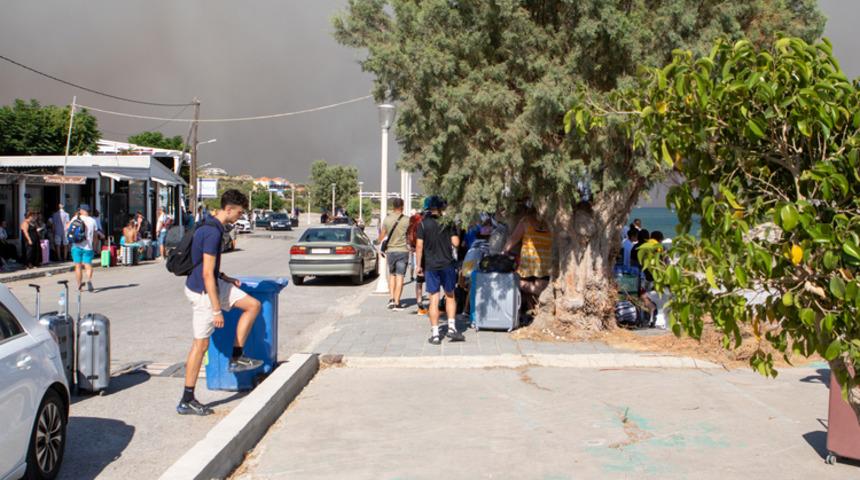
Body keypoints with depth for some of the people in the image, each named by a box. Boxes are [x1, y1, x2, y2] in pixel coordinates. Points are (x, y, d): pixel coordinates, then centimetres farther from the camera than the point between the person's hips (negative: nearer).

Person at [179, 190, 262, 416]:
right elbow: (207, 274, -26)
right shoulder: (213, 233, -25)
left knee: (253, 305, 10)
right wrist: (217, 310, -23)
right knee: (201, 344, -1)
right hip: (202, 292, -10)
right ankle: (186, 401, 9)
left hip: (214, 284, 10)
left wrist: (225, 278, 14)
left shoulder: (209, 225, 6)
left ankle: (236, 358, 14)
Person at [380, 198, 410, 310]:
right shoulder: (406, 220, -8)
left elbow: (382, 236, 6)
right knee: (400, 277, 1)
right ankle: (397, 303, 0)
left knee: (392, 275, 18)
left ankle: (391, 298, 6)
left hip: (390, 251, 3)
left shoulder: (387, 219, -1)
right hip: (402, 250, -2)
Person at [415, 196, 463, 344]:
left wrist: (419, 265, 0)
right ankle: (452, 327, 8)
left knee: (434, 299, 2)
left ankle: (435, 334, 2)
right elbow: (455, 242, -5)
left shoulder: (423, 224, -3)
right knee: (450, 296, 16)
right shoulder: (448, 222, -2)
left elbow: (419, 246, -7)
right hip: (447, 264, 0)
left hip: (430, 266, 0)